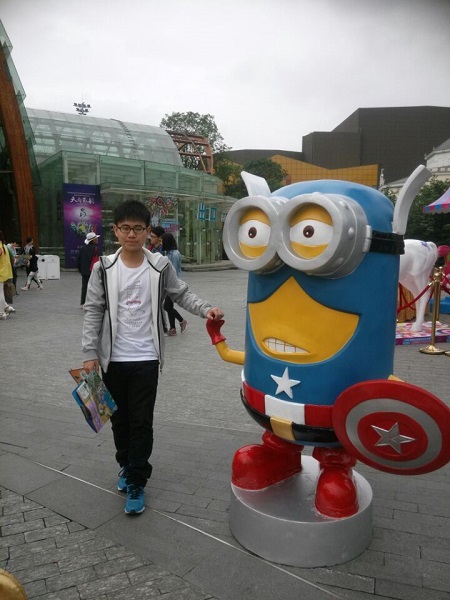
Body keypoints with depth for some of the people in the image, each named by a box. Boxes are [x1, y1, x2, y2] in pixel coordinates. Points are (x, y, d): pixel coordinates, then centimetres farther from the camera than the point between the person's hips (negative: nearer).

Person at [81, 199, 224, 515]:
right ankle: (127, 465, 41)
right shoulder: (104, 267, -2)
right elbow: (93, 311, 0)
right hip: (113, 359, 2)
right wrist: (90, 353, -4)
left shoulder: (161, 265, -4)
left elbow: (182, 294, 5)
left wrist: (206, 309, -13)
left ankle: (136, 483, 19)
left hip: (146, 359, -2)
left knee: (141, 422, 5)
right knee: (119, 418, 17)